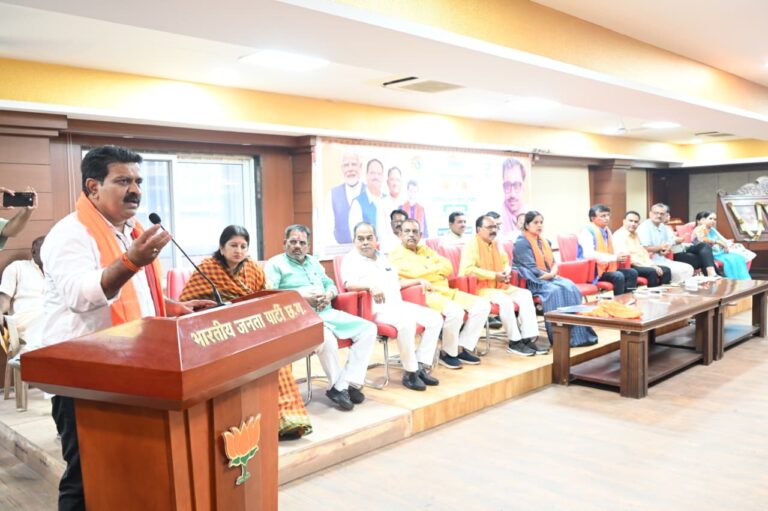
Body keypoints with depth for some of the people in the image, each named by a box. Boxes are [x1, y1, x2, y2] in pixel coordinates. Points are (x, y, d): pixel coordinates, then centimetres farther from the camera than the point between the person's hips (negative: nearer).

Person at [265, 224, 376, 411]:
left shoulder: (313, 261, 25)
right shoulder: (275, 264, 4)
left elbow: (330, 285, 24)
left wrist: (329, 295, -1)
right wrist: (300, 297, -17)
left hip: (328, 312, 7)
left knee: (368, 328, -8)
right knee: (326, 338, -38)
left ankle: (347, 383, -11)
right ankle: (337, 386, -12)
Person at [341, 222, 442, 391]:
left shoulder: (382, 257, 22)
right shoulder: (351, 260, -3)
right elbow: (349, 284, -22)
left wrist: (419, 281, 20)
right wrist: (371, 286, -38)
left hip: (398, 305, 9)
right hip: (376, 309, -8)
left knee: (435, 318, -5)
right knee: (407, 322, -35)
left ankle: (421, 366, -7)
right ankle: (410, 372, -21)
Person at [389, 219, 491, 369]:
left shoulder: (426, 250, 24)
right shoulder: (397, 255, 1)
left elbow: (447, 267, 13)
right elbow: (415, 273, -15)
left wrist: (427, 269, -2)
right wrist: (436, 269, -1)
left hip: (446, 291, 8)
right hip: (424, 294, -8)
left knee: (483, 305, -4)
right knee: (455, 311, -34)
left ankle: (463, 348, 0)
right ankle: (448, 353, -10)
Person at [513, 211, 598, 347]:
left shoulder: (545, 241, 21)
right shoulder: (521, 243, -6)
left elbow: (553, 262, 16)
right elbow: (531, 268, -14)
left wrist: (553, 273, -6)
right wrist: (549, 275, -8)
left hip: (549, 278, 7)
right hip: (533, 281, -7)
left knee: (570, 288, -21)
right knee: (555, 291, -33)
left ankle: (578, 334, -26)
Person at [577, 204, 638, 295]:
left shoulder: (607, 230, 12)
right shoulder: (587, 231, -14)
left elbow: (611, 251, 20)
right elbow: (589, 254, -28)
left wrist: (619, 257, -6)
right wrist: (614, 258, -25)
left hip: (607, 267, 9)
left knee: (632, 273, -4)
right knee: (618, 276, -27)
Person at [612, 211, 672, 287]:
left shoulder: (635, 235, 19)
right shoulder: (619, 235, -11)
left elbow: (644, 252, 20)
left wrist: (652, 265, 1)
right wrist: (648, 266, -17)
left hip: (643, 265, 10)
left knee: (666, 270, -2)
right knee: (652, 272, -29)